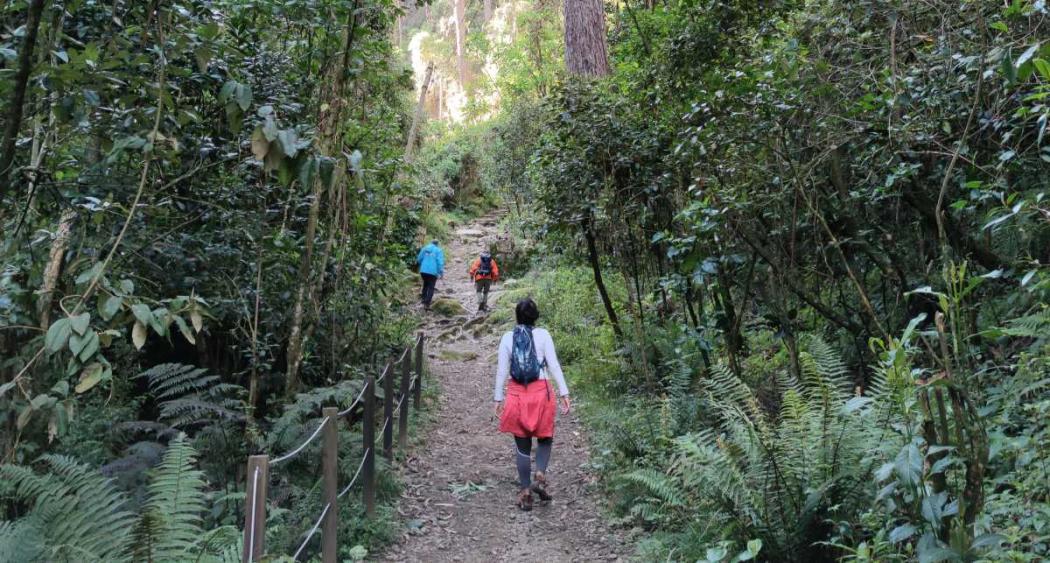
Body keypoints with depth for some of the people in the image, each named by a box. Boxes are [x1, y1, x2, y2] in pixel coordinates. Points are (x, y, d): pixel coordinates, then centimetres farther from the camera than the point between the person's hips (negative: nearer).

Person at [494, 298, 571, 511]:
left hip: (517, 394, 1)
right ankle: (540, 477, -2)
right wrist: (564, 393, -6)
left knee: (522, 445, 10)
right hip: (541, 393, -1)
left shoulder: (507, 338, 0)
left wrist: (498, 399, 7)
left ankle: (525, 492, 12)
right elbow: (554, 365, -8)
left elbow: (502, 370, 1)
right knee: (545, 438, 18)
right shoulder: (542, 335, -4)